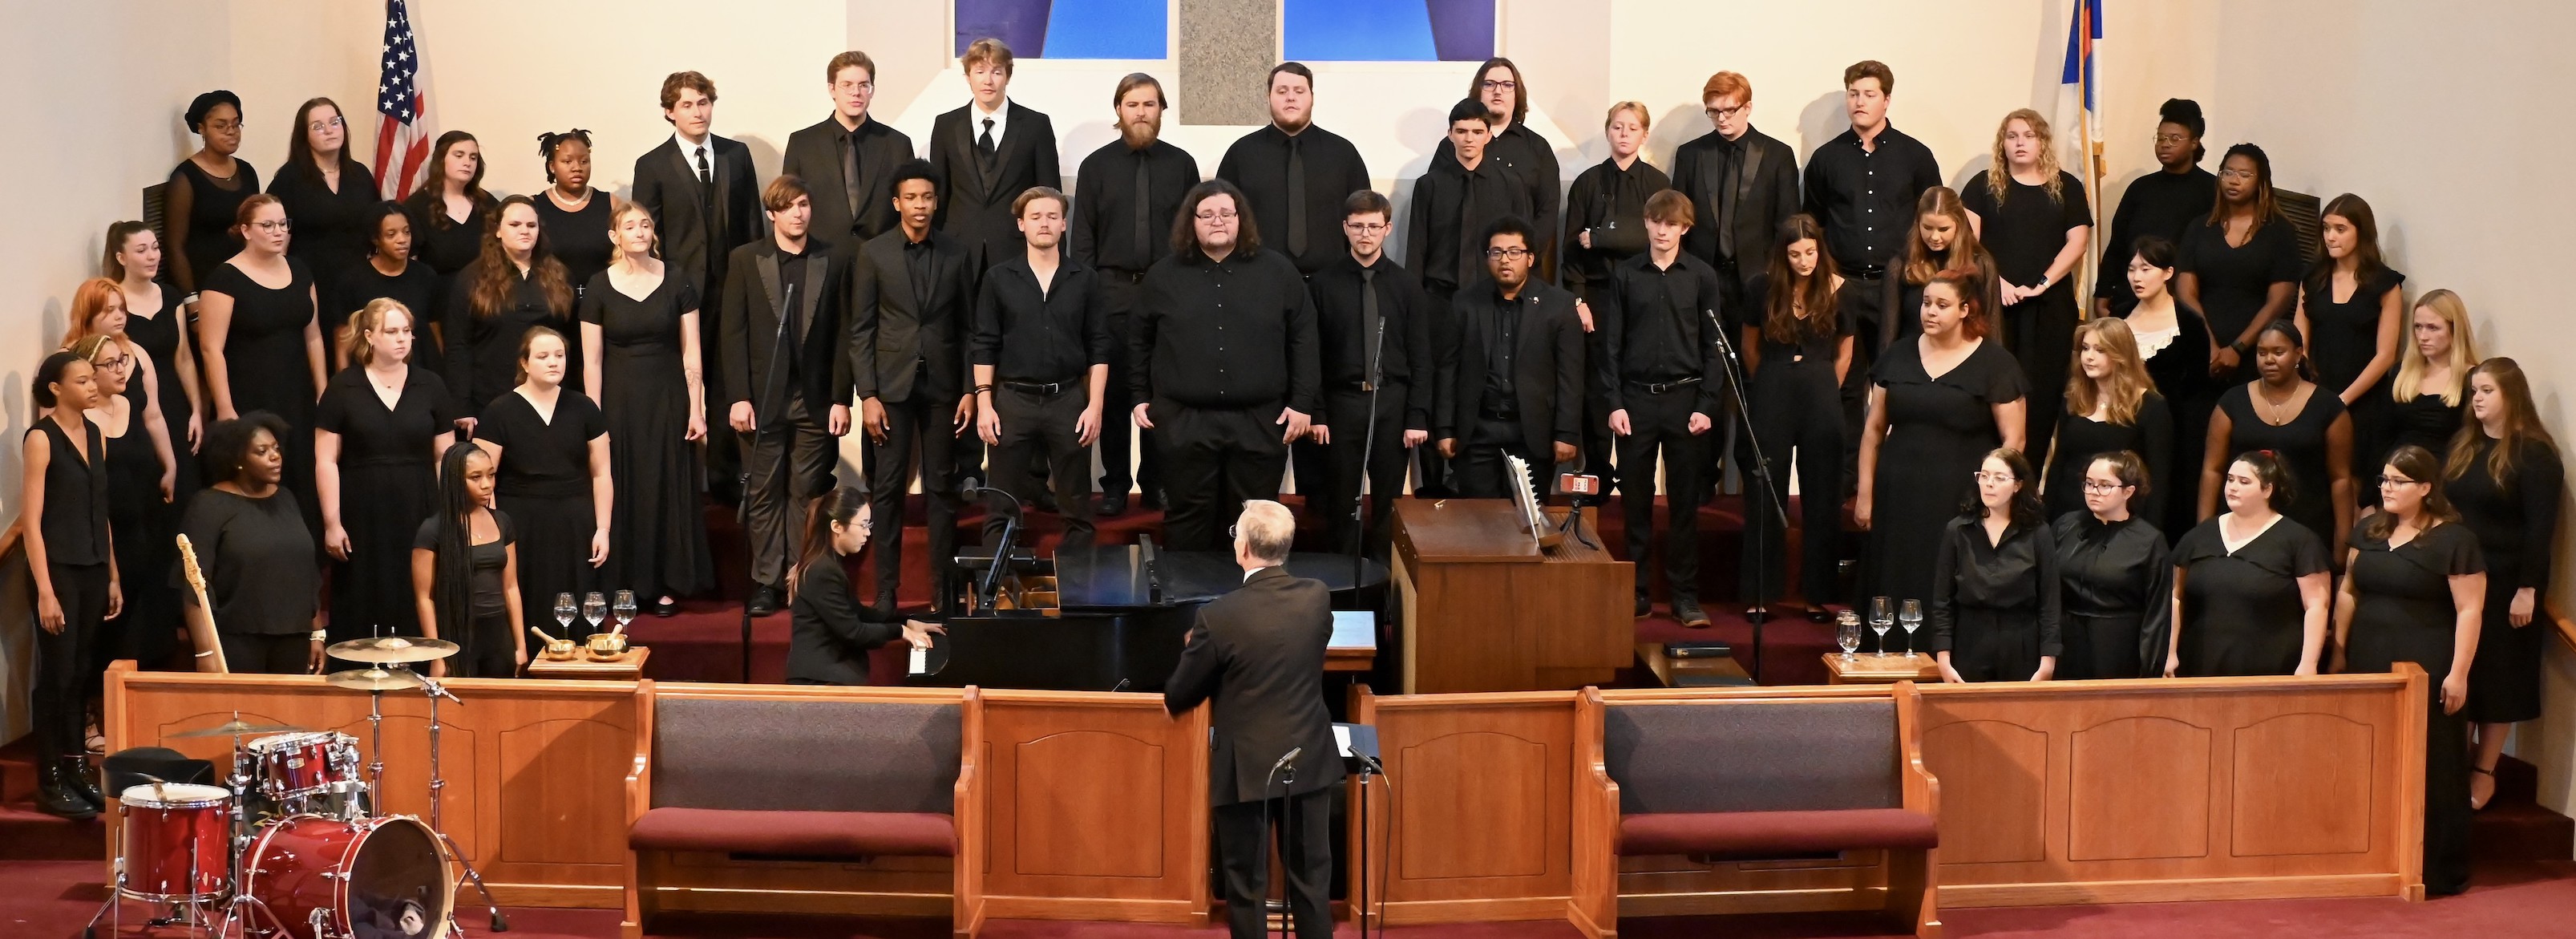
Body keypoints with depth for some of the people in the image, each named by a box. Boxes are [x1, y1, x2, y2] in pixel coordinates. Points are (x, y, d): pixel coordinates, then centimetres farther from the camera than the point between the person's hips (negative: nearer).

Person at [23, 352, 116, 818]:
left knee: (80, 674, 11)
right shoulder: (41, 438, -9)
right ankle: (51, 783, 6)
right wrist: (45, 591, -17)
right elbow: (31, 522, -13)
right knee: (56, 675, -1)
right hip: (57, 569, -6)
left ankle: (76, 771, 19)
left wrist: (113, 577, 13)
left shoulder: (95, 435, 11)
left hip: (94, 570, 6)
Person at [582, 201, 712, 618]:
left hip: (667, 400, 0)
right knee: (623, 490, 3)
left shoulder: (677, 282, 1)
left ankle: (668, 585, 10)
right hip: (619, 400, 0)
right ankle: (627, 583, 11)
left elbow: (691, 352, 1)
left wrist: (696, 409, -4)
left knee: (669, 487, 3)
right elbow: (592, 360, 0)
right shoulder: (599, 287, 0)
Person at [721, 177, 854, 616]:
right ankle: (766, 582, 11)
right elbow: (732, 333, 0)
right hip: (762, 398, 0)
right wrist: (737, 397, -7)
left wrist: (841, 399, -2)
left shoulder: (834, 262, 5)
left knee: (808, 493, 3)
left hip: (815, 399, 0)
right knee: (763, 494, 4)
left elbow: (842, 335, 3)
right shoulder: (745, 261, 3)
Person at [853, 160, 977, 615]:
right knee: (887, 489, 0)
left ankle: (944, 588, 10)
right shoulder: (873, 254, 1)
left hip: (942, 385, 1)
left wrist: (970, 390, 0)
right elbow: (860, 330, 0)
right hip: (890, 385, -1)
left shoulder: (956, 255, 5)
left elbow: (968, 326, 7)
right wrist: (867, 395, -7)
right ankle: (886, 590, 6)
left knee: (942, 488, 4)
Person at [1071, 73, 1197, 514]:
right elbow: (1082, 236, 5)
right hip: (1111, 291, 0)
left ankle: (1157, 483, 11)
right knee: (1113, 390, 2)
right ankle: (1115, 485, 9)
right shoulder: (1096, 166, 7)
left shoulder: (1182, 165, 7)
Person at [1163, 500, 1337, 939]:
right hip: (1309, 762, 4)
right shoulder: (1318, 598, -9)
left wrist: (1172, 701, 17)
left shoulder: (1218, 617, -21)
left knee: (1246, 885, 10)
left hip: (1246, 770, -4)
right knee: (1312, 879, 15)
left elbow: (1180, 696, -8)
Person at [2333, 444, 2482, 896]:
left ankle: (2437, 870, 7)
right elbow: (2348, 591, 16)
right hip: (2369, 664, 6)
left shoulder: (2454, 540, -8)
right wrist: (2340, 651, 11)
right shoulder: (2369, 530, 11)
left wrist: (2458, 673, -14)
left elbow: (2470, 609, -10)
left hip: (2424, 671, -6)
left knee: (2427, 767, -1)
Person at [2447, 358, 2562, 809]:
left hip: (2506, 586, -6)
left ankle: (2484, 772, 11)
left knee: (2498, 678, 3)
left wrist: (2527, 590, -18)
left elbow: (2541, 527, -14)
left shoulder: (2534, 454, -10)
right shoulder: (2461, 445, 11)